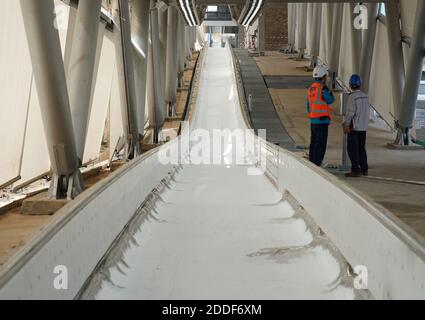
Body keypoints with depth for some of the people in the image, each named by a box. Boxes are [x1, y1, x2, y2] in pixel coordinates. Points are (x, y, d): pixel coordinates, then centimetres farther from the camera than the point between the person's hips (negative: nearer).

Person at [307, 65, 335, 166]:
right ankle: (316, 166, -8)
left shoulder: (311, 88, 11)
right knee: (321, 144, -6)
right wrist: (329, 90, 4)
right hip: (322, 120, -9)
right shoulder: (322, 88, -15)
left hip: (313, 120, 9)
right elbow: (330, 100, -2)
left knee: (314, 143, 13)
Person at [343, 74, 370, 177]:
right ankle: (364, 169, 18)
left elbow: (350, 112, -18)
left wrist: (346, 125, -12)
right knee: (361, 148, 15)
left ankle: (355, 170, -6)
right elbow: (368, 111, 11)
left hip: (354, 127, -7)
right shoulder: (365, 96, 6)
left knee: (352, 149, -3)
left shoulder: (352, 96, -14)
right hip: (364, 127, 7)